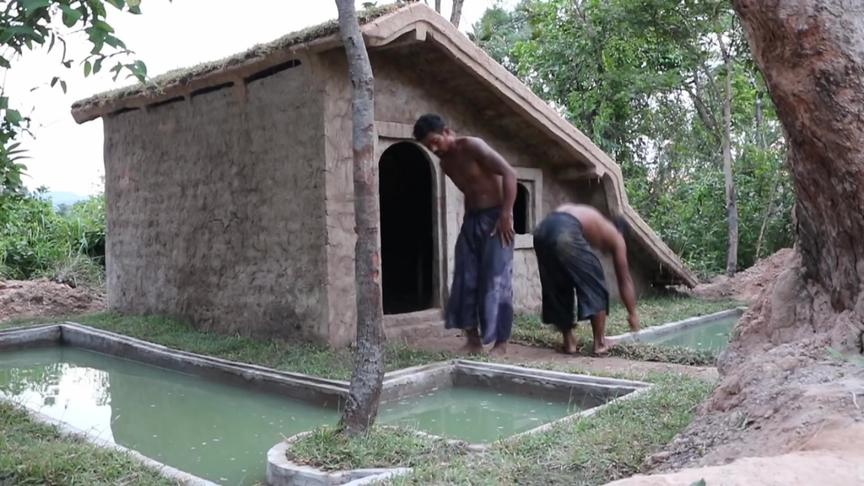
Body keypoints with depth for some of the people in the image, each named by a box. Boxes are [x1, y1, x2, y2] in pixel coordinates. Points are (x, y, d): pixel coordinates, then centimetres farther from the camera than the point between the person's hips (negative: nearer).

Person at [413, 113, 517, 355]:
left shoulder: (472, 146, -14)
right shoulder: (445, 163, 9)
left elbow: (509, 173, -19)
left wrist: (506, 215, -22)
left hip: (494, 219, -8)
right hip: (471, 219, 8)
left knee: (496, 280, -8)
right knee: (465, 280, 3)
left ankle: (501, 343, -1)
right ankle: (473, 339, 11)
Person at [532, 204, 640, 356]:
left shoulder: (592, 220, 41)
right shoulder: (615, 236, 25)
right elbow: (624, 280, 28)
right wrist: (632, 313, 38)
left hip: (542, 230, 6)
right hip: (566, 233, -6)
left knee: (556, 289, 22)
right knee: (595, 288, 11)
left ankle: (569, 342, 28)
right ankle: (600, 344, 13)